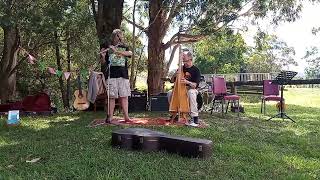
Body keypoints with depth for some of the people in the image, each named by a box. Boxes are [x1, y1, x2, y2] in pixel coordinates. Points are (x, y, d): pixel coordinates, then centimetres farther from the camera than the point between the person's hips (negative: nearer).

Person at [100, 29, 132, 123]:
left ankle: (126, 117, 6)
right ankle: (110, 117, 3)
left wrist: (116, 51, -18)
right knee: (112, 97, -3)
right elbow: (103, 63, 9)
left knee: (124, 96, 2)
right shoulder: (107, 49, 8)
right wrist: (103, 56, -13)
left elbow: (130, 53, -9)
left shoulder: (125, 48, 13)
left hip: (123, 75, 2)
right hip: (111, 75, -2)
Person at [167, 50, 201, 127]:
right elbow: (172, 81, 9)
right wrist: (175, 75, -14)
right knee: (170, 93, -22)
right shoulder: (181, 68, 7)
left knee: (191, 93, -40)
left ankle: (195, 117, -36)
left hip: (191, 89, -4)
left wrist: (187, 82, -38)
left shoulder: (196, 70, -7)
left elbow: (195, 85, -18)